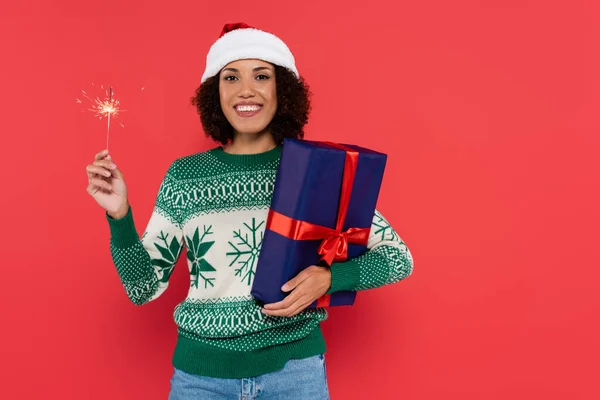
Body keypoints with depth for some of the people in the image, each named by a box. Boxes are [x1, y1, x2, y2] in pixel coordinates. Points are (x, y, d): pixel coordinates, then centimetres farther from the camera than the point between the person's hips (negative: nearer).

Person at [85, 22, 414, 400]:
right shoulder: (184, 177, -2)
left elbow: (399, 258, -2)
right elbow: (144, 288, 1)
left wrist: (329, 278, -18)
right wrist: (119, 215, -12)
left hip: (294, 367, -1)